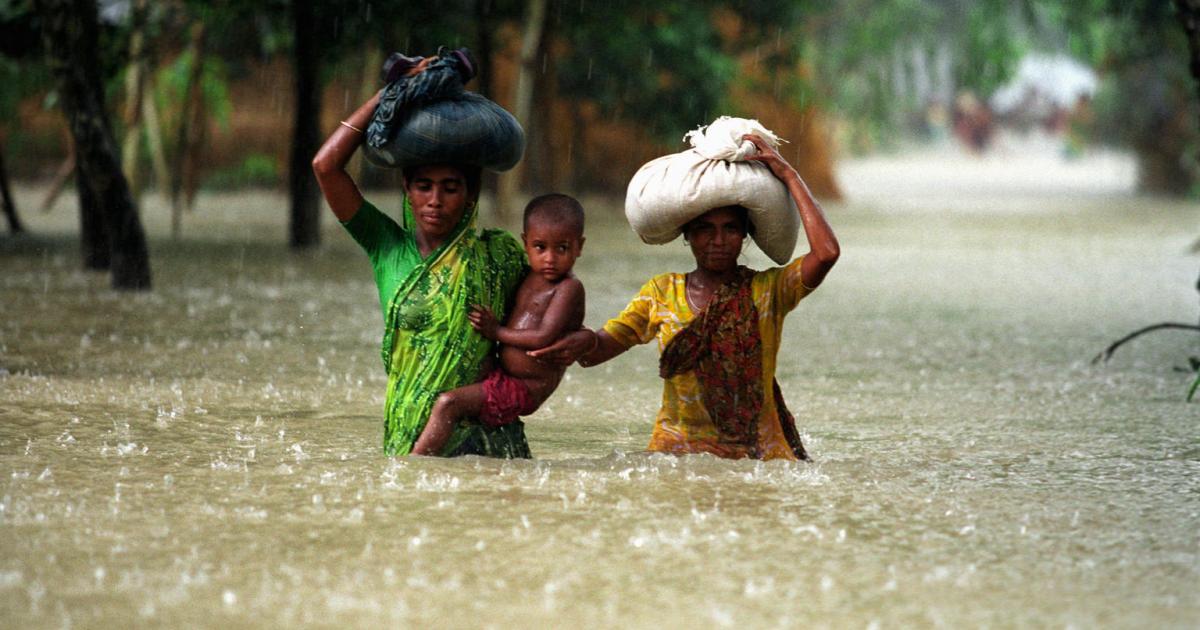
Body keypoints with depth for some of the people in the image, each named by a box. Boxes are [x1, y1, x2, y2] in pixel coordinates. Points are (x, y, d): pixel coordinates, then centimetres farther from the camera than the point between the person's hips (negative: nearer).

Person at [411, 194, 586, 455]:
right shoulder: (529, 278, 12)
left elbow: (543, 338, -22)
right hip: (502, 376, 10)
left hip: (526, 389, -10)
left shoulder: (569, 288, -13)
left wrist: (497, 332, -12)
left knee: (448, 403, -24)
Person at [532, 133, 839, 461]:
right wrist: (586, 342, -19)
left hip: (758, 453, -1)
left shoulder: (767, 290, 4)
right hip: (676, 450, 1)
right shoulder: (662, 292, 11)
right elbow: (602, 348, 6)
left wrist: (789, 176, -6)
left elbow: (826, 252, -13)